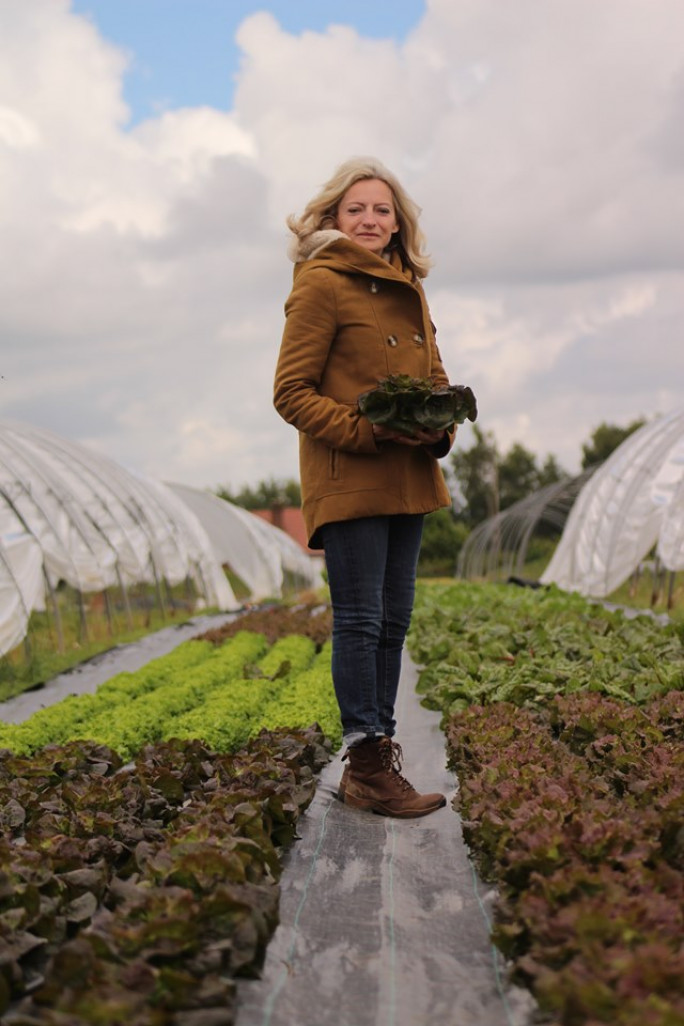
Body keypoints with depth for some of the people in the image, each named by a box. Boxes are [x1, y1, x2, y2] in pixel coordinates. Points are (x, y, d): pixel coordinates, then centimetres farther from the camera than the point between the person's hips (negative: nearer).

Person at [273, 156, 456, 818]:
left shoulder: (409, 288, 17)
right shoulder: (322, 284, -6)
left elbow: (436, 377, 22)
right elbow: (291, 392, -9)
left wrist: (441, 429, 0)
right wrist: (365, 431, -20)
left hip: (407, 480, 8)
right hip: (348, 482, -8)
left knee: (394, 620, 11)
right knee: (360, 620, -6)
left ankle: (378, 752, 21)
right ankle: (367, 767, 0)